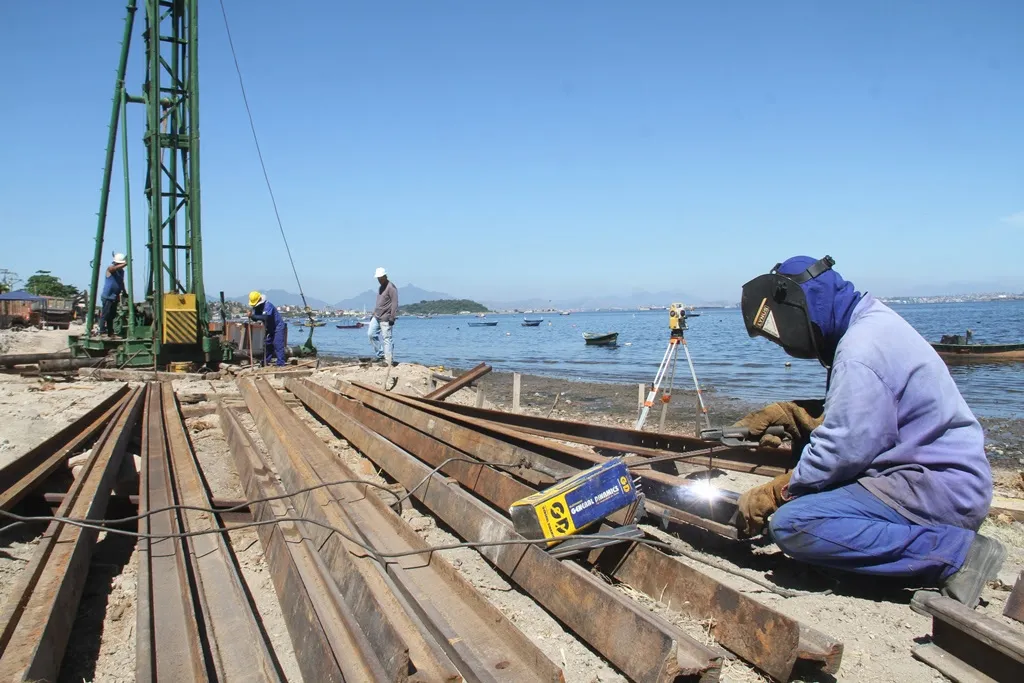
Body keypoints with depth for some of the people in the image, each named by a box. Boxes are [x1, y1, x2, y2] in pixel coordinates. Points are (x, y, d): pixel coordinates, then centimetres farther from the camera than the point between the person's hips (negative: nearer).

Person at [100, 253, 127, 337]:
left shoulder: (121, 271, 13)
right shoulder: (110, 268, -8)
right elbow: (115, 268, -32)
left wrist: (124, 292, 19)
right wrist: (125, 264, -45)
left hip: (115, 297, 7)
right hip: (107, 296, -7)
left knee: (112, 315, 11)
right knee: (105, 314, -9)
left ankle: (110, 332, 16)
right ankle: (102, 332, -8)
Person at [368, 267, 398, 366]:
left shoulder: (391, 287, -11)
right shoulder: (381, 287, 18)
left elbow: (395, 303, -17)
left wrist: (392, 318, -21)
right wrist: (373, 314, 21)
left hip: (385, 319, -9)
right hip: (377, 317, 9)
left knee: (387, 339, -8)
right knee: (372, 334, 5)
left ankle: (388, 361, -5)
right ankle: (380, 354, 14)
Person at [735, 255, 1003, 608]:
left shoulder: (860, 352, -20)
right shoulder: (870, 319, 11)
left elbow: (842, 450, -22)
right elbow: (846, 414, 17)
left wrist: (771, 494, -10)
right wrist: (779, 414, 6)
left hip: (939, 487, -11)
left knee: (791, 524, -24)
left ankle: (956, 551, -15)